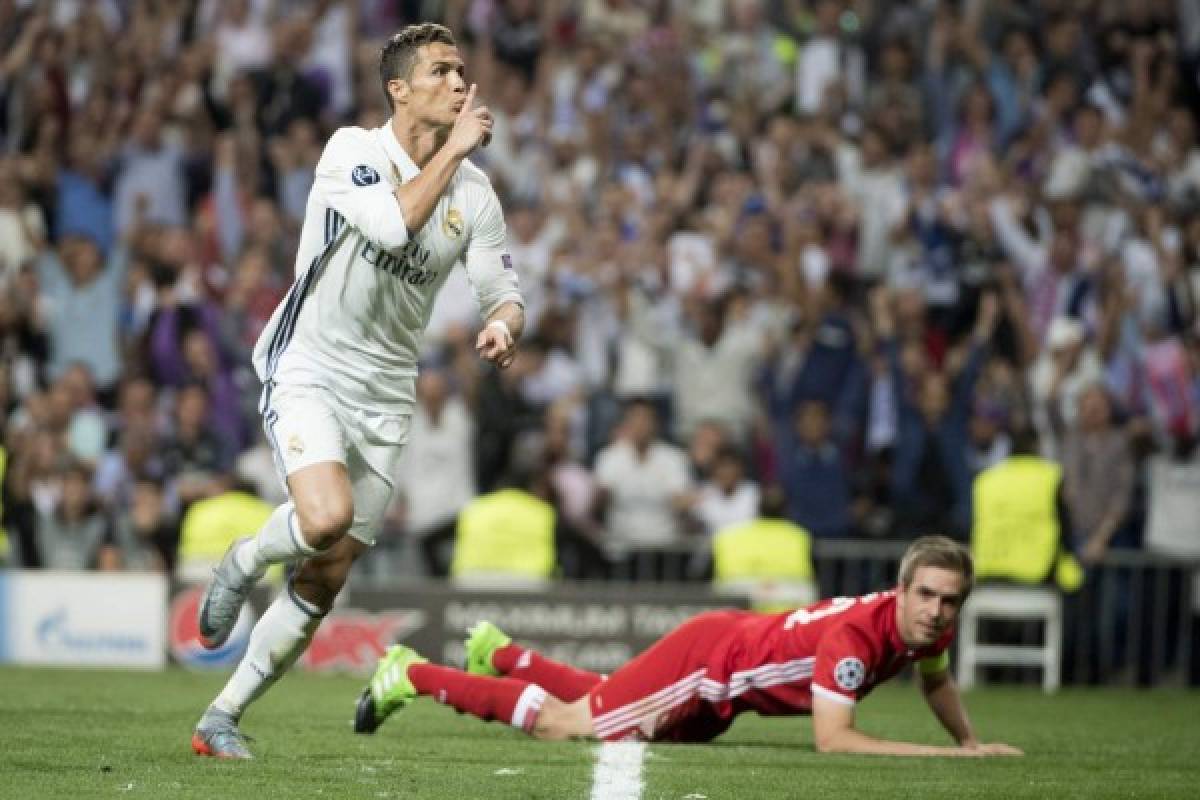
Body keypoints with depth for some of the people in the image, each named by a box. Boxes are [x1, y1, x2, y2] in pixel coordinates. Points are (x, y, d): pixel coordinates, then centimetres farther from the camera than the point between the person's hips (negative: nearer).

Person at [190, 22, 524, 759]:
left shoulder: (475, 194, 4)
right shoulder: (353, 150, -10)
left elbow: (504, 294, 7)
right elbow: (394, 224, -28)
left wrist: (503, 325, -16)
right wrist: (452, 150, -19)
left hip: (386, 396, 5)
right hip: (309, 370, -5)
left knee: (325, 584, 3)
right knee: (327, 517, -31)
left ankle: (223, 718, 16)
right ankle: (246, 561, 4)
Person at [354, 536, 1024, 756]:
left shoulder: (931, 628, -12)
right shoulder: (854, 635, -38)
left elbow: (936, 679, 13)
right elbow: (831, 738, -42)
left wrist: (970, 739, -1)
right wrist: (945, 755, -43)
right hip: (710, 656, -7)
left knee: (613, 707, 29)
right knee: (564, 723, 2)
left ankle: (500, 654, 48)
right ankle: (410, 675, 15)